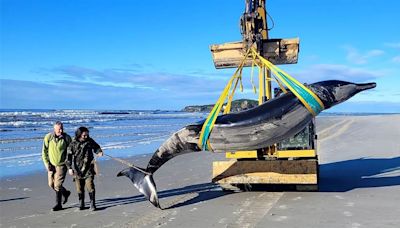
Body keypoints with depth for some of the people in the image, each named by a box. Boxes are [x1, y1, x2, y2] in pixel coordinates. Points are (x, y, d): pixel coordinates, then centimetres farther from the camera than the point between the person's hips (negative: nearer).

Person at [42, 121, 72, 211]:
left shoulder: (67, 138, -10)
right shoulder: (48, 137, -7)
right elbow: (44, 151, 0)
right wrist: (47, 164, -7)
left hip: (62, 165, -3)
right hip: (51, 164, 4)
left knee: (57, 185, -6)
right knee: (51, 184, 11)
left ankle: (58, 204, 9)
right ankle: (65, 193, 36)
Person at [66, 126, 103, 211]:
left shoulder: (90, 141, -2)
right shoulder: (73, 144, -5)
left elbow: (96, 147, 16)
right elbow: (69, 156, 1)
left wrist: (99, 152, -5)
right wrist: (70, 168, 0)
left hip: (88, 168, 0)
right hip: (78, 169, 0)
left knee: (90, 186, -9)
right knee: (79, 188, 9)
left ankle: (92, 203, -2)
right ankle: (81, 204, 24)